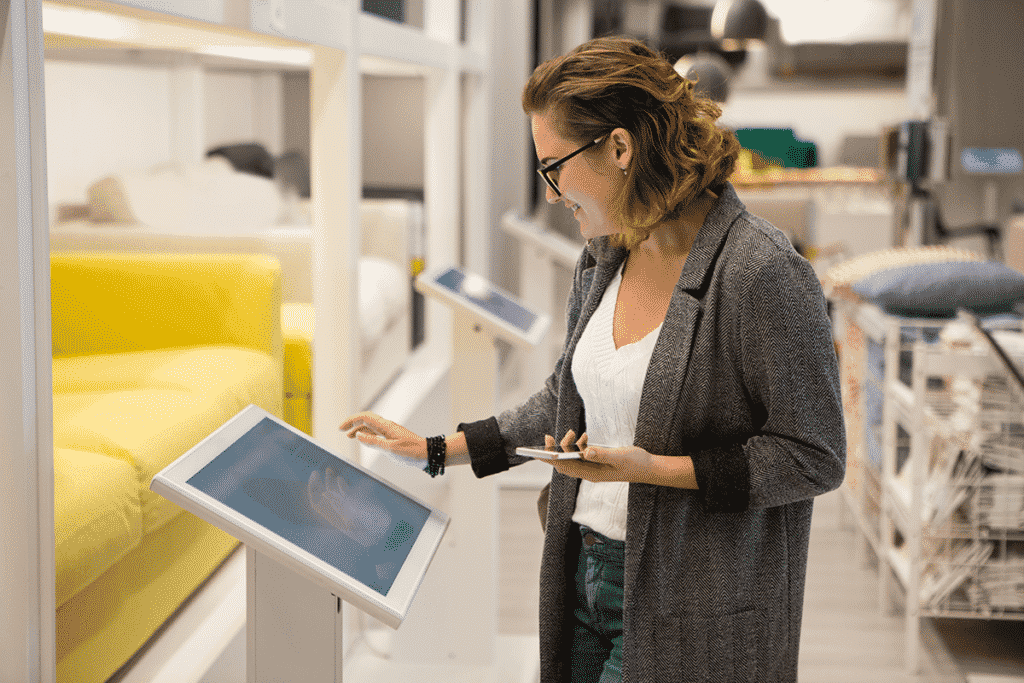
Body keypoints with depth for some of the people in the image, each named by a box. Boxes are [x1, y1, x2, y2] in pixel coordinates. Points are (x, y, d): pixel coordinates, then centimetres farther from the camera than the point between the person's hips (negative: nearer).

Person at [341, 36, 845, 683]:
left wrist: (656, 468, -24)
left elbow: (814, 458, -17)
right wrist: (437, 450, 17)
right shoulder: (604, 258, 5)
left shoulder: (765, 274, -20)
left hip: (690, 615, -7)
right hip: (586, 576, 7)